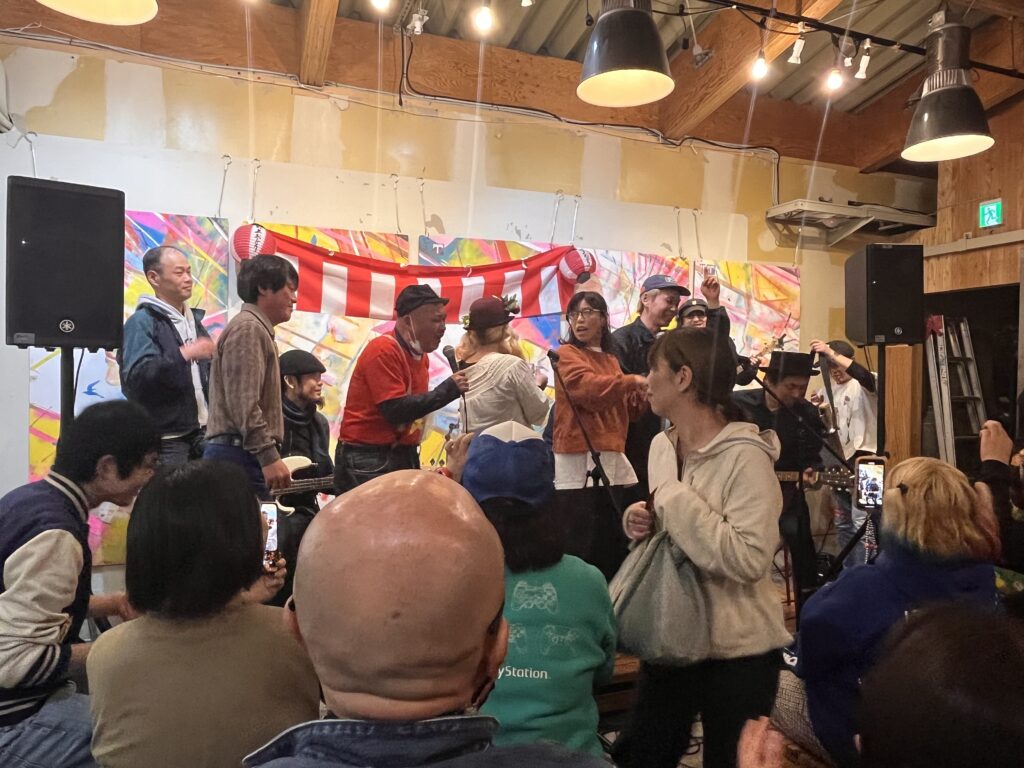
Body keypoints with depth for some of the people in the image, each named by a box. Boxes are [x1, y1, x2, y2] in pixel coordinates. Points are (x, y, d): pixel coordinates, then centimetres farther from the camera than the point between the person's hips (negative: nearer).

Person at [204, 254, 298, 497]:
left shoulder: (258, 329, 23)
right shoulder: (248, 328, -9)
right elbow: (243, 404, -19)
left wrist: (268, 455, 25)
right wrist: (269, 456, -22)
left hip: (244, 454, 10)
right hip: (241, 455, -10)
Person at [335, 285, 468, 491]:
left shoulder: (421, 355, 9)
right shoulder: (383, 350, -16)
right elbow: (396, 410, -23)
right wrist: (447, 390, -19)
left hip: (403, 456, 8)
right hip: (368, 459, -8)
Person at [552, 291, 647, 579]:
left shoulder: (611, 359, 18)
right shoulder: (566, 354, -3)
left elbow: (625, 412, 20)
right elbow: (592, 389, -22)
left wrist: (643, 395, 2)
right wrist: (632, 381, -18)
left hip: (612, 462, 8)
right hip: (579, 463, -7)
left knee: (613, 548, 15)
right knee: (580, 551, -5)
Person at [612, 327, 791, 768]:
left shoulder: (744, 455, -21)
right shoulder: (662, 446, 3)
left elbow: (750, 560, -28)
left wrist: (677, 500, -25)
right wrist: (643, 524, -5)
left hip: (736, 651, -7)